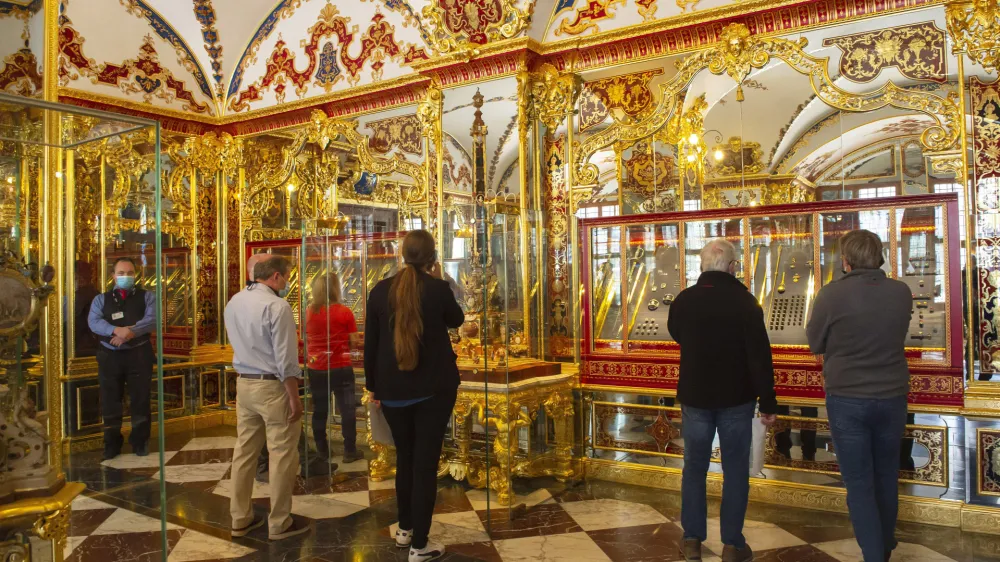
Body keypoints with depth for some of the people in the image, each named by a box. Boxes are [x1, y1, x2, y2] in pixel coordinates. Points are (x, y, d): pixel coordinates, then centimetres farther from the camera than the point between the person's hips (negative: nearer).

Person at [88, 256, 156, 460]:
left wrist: (131, 331, -25)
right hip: (110, 356, 1)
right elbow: (93, 322, -8)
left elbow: (152, 319, -10)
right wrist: (116, 331, -26)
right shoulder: (101, 299, 9)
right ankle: (112, 444, 19)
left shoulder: (146, 296, 6)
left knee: (140, 400, 3)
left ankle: (140, 442, 17)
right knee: (110, 402, 6)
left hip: (139, 354, -1)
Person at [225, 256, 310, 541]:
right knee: (282, 455, 3)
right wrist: (294, 397, -13)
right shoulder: (277, 306, -18)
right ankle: (279, 523, 12)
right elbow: (285, 358, -19)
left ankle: (240, 518, 25)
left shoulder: (234, 302, 7)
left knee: (244, 451, 15)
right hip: (272, 386, -8)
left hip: (243, 382, 8)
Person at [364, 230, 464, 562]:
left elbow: (370, 342, 3)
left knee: (404, 458, 19)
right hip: (434, 387, -3)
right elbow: (457, 320, 10)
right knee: (426, 461, 2)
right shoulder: (438, 289, -10)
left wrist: (372, 385, 13)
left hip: (393, 388, 3)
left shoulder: (380, 290, -1)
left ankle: (405, 530, 31)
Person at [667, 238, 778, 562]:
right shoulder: (744, 301, -13)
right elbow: (759, 356, -14)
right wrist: (768, 402, -8)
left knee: (694, 467, 13)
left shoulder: (683, 300, -4)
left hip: (695, 396, 2)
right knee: (735, 469, 9)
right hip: (736, 399, -2)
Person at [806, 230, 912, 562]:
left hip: (847, 399, -4)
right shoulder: (902, 292, -4)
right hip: (892, 396, 4)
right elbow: (896, 336, 11)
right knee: (886, 477, 21)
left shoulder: (832, 294, -15)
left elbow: (815, 343, -4)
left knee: (859, 482, 5)